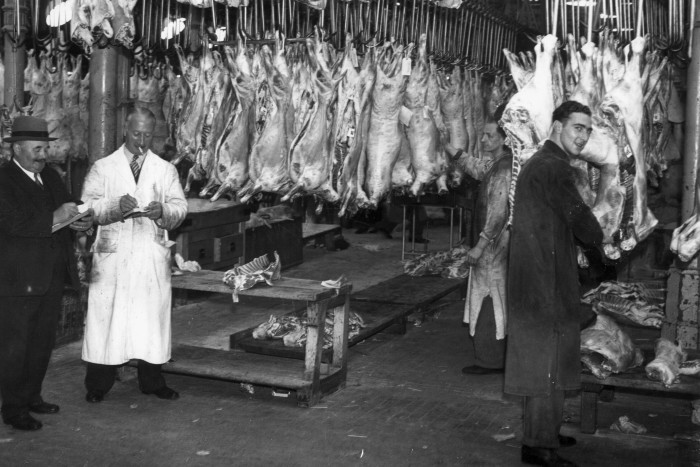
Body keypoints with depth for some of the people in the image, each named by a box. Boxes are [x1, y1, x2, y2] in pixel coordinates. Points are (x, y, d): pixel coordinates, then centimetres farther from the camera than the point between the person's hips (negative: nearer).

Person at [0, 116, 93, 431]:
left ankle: (32, 396, 29)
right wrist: (54, 218, -25)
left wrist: (81, 221, -3)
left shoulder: (50, 176, 13)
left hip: (52, 277, 8)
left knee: (43, 342, 15)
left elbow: (67, 209, 19)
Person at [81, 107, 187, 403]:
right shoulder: (102, 168, 7)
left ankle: (152, 381, 14)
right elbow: (87, 207, -3)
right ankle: (99, 384, 8)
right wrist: (116, 206, -20)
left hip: (153, 256, 2)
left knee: (152, 315, 3)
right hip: (112, 255, -1)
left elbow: (180, 208, 4)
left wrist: (163, 211, -18)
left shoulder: (165, 170, 12)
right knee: (107, 315, -2)